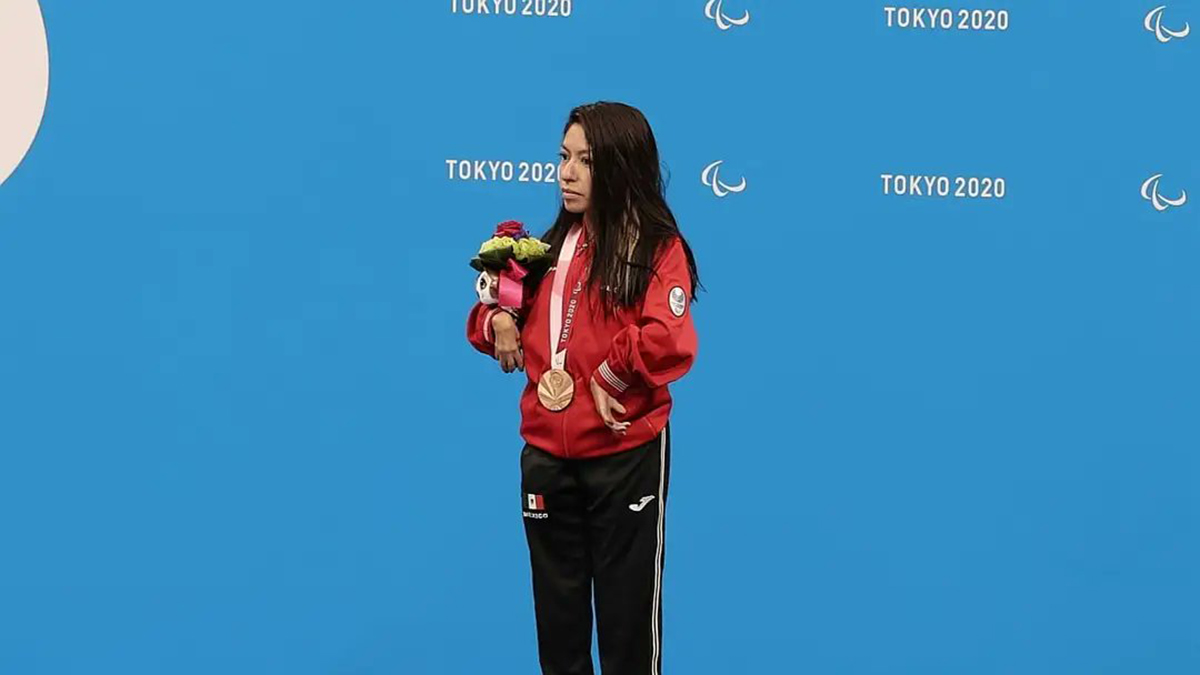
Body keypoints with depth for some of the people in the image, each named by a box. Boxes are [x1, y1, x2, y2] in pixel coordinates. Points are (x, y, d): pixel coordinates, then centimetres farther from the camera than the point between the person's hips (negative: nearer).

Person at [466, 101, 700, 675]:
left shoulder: (658, 249, -10)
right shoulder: (552, 246, 8)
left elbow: (667, 342, -24)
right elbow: (507, 308, 19)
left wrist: (606, 380, -15)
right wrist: (498, 321, -3)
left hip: (626, 454, -5)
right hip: (546, 452, 5)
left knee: (627, 607, 9)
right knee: (557, 607, 15)